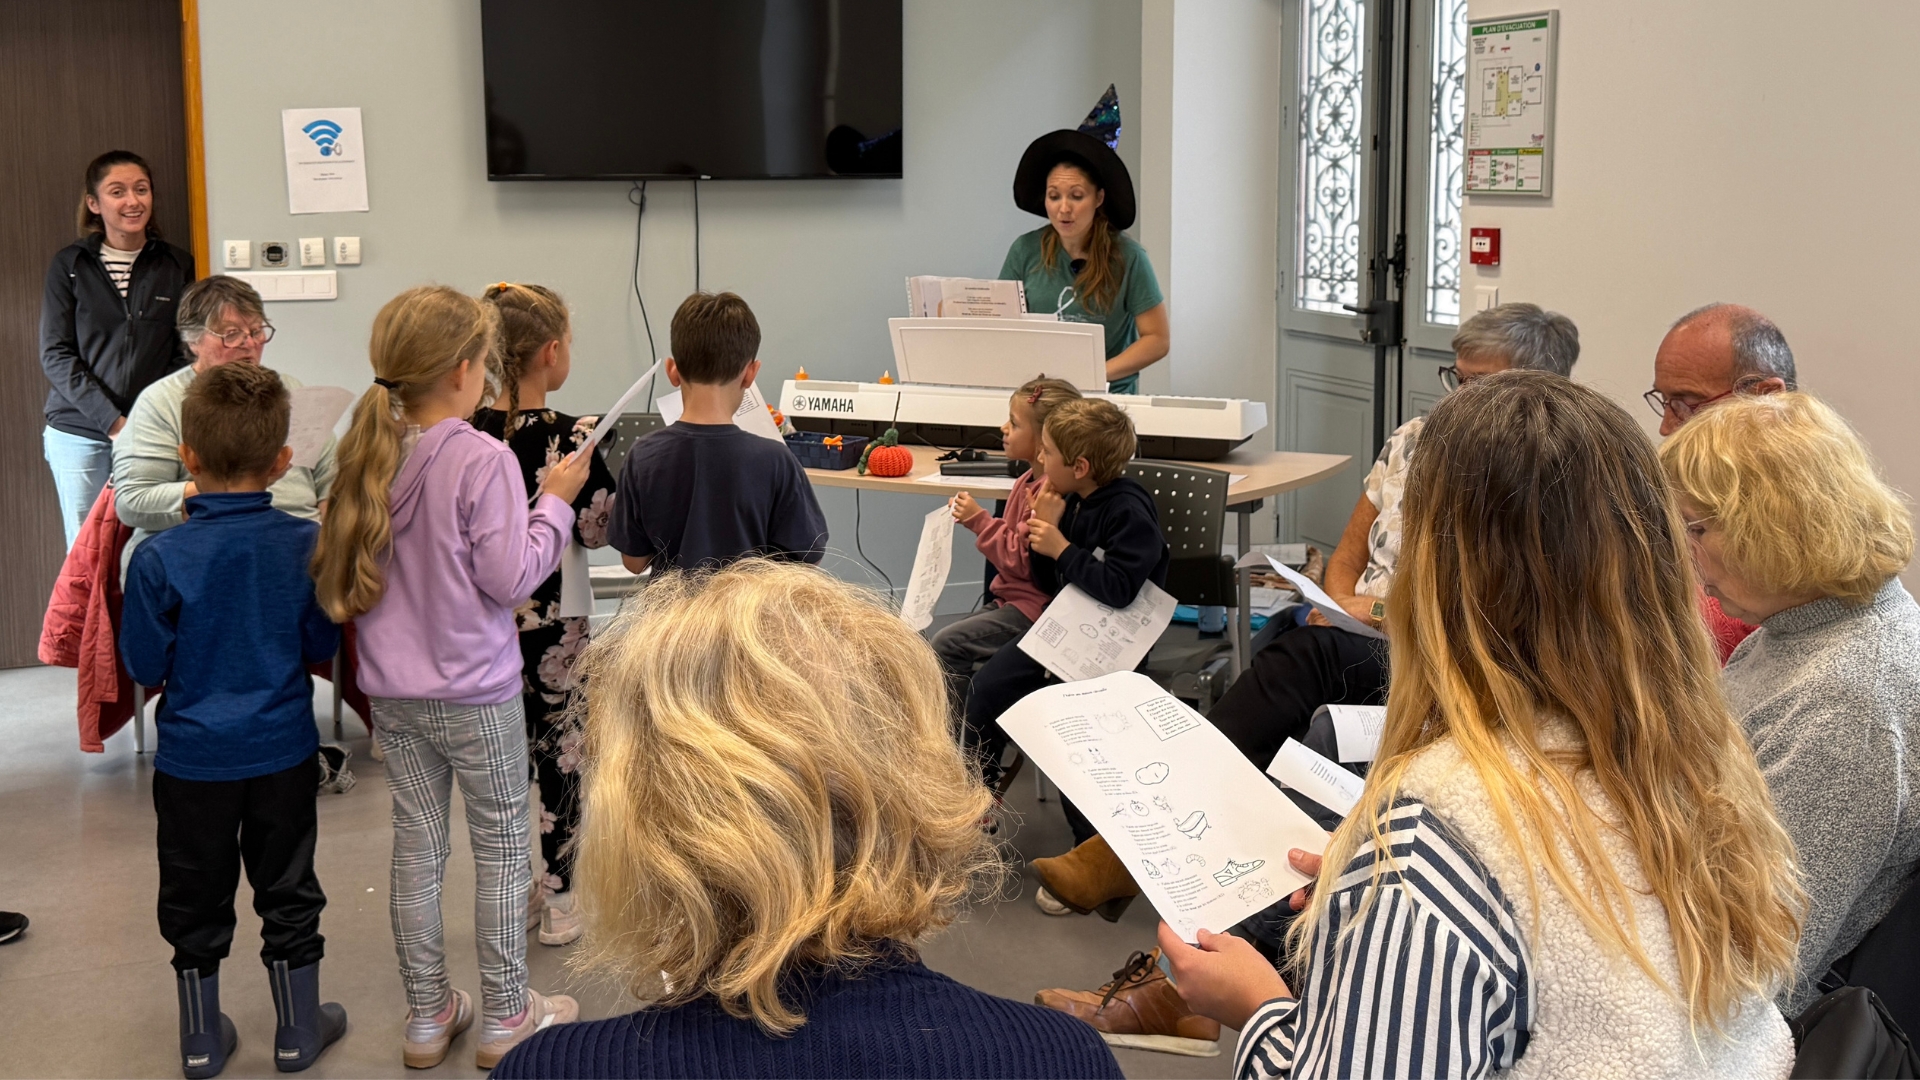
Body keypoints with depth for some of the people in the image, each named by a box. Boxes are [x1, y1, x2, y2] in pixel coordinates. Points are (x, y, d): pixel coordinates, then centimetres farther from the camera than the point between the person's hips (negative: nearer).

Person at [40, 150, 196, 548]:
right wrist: (112, 421, -12)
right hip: (79, 435, 0)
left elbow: (185, 353, 7)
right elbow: (55, 355, -1)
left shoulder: (177, 265, 6)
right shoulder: (69, 265, 3)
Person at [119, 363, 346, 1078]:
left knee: (196, 904, 15)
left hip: (193, 759, -1)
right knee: (288, 893, 17)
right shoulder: (307, 545, -13)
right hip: (284, 752, 1)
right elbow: (322, 645, -2)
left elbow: (143, 665, -9)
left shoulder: (160, 560, -18)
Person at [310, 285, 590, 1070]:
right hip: (475, 694, -6)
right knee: (501, 848, 9)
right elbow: (510, 578, -18)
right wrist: (554, 500, -6)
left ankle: (427, 1017, 25)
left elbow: (345, 577, 11)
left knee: (416, 848, 14)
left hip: (394, 693, 6)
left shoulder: (370, 455, 1)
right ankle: (505, 1018, 19)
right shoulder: (483, 460, -19)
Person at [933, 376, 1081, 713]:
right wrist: (973, 518, 7)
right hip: (1011, 599, 11)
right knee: (943, 641, 10)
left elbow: (1021, 560, -22)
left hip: (1034, 607, -11)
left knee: (946, 644, -17)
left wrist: (979, 519, -16)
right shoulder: (1028, 482, 11)